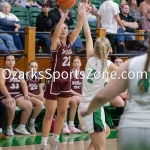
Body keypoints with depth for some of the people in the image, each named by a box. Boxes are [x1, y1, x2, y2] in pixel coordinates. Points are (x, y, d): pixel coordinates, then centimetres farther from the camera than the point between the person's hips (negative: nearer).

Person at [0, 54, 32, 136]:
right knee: (11, 106, -36)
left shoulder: (17, 71, 17)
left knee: (29, 105, -17)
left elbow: (23, 83, 12)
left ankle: (21, 127, -5)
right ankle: (9, 128, -14)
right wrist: (8, 97, -29)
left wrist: (26, 94, -7)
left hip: (17, 94, 7)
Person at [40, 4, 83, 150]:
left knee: (62, 112, 10)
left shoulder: (69, 42, 5)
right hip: (54, 80, -6)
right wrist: (63, 17, -43)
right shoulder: (55, 43, -11)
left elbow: (78, 28, -4)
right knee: (50, 113, -3)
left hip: (66, 80, 6)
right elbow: (56, 33, -32)